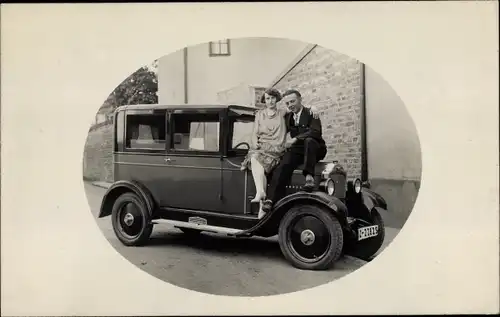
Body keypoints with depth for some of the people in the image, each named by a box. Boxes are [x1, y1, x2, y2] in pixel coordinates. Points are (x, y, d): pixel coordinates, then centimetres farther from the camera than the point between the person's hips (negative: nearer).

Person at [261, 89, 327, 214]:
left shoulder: (311, 113, -4)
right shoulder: (287, 117, 14)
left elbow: (315, 132, -21)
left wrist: (295, 139, -31)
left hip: (314, 149, -4)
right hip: (297, 150, 4)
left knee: (309, 140, -39)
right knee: (281, 168, -26)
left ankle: (309, 176, -42)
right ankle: (271, 199, -36)